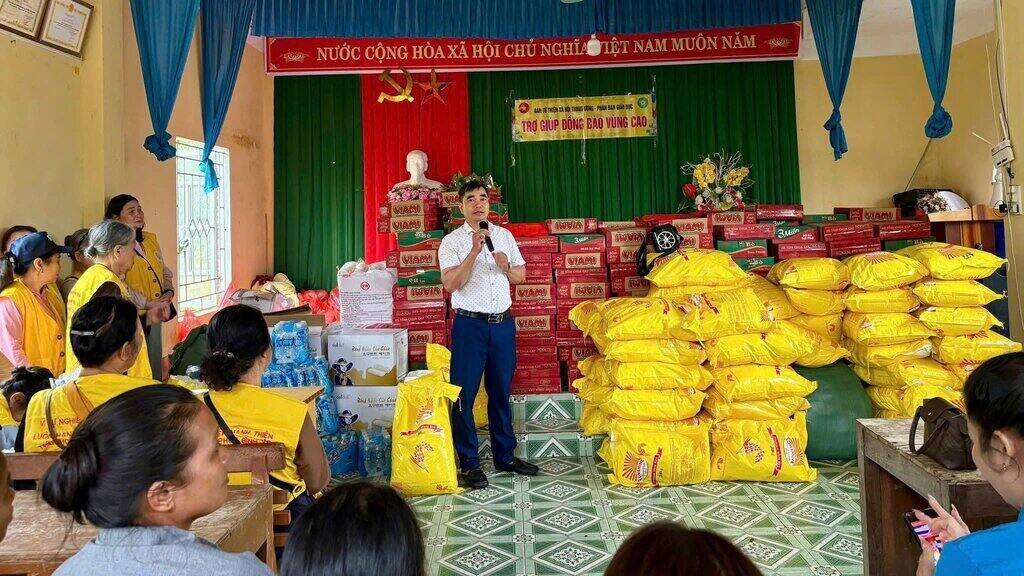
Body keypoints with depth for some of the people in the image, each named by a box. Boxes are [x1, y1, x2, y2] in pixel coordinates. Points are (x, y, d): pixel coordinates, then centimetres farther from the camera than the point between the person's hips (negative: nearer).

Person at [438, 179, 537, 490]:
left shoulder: (504, 236, 11)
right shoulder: (452, 241, -2)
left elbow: (521, 275, 16)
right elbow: (450, 283, -15)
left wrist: (506, 267, -5)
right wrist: (475, 251, -22)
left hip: (503, 323, 4)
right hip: (470, 324, -4)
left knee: (501, 392, 13)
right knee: (465, 394, 0)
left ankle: (505, 456, 25)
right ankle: (469, 464, 10)